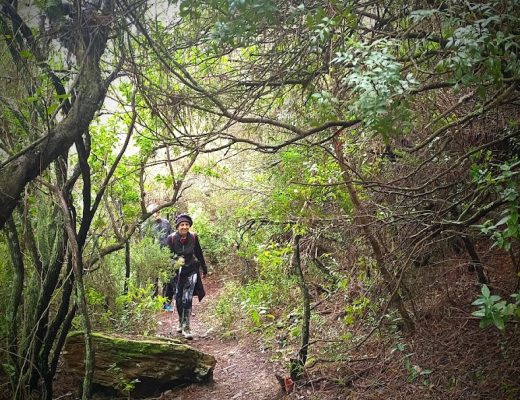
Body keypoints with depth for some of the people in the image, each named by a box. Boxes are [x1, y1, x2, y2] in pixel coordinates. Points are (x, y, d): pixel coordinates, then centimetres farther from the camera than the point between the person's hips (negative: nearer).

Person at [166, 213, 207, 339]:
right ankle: (181, 322, 34)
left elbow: (199, 254, 4)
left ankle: (186, 327, -8)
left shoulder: (193, 237, -10)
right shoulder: (171, 238, -15)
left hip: (191, 271, -1)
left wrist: (204, 269, 14)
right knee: (178, 299, 10)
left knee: (187, 299, -11)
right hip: (177, 271, 1)